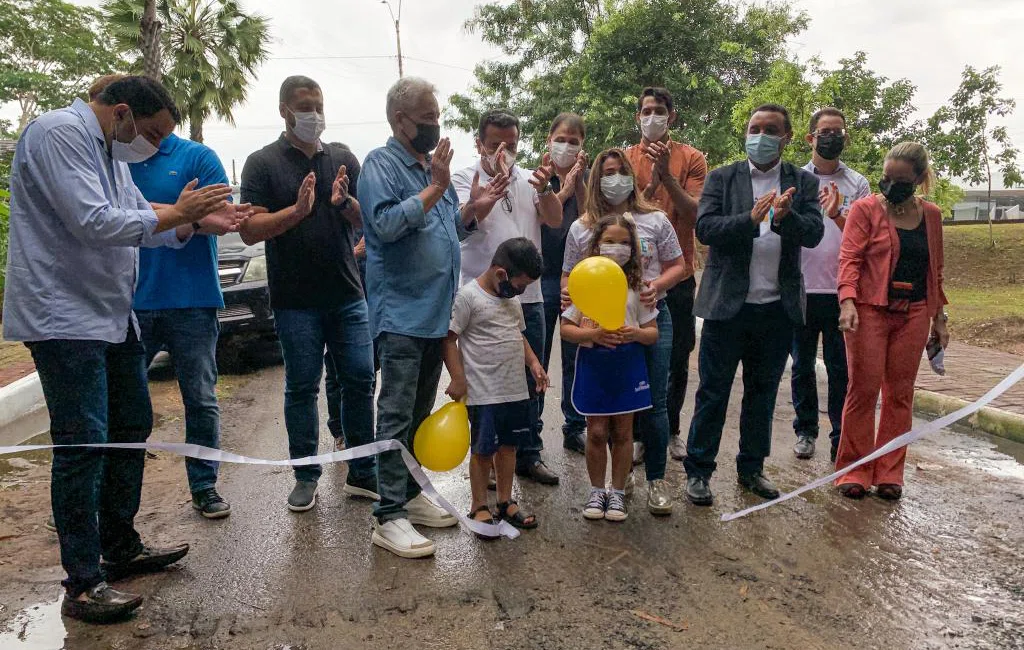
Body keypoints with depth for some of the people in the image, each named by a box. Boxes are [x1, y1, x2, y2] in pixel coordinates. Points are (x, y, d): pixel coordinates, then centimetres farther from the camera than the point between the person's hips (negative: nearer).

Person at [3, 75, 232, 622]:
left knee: (131, 429, 14)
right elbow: (95, 224, -24)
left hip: (112, 314, 10)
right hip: (64, 316, -10)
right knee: (83, 445, -8)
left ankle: (121, 548, 29)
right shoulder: (59, 133, -14)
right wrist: (176, 212, -15)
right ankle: (83, 586, 2)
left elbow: (142, 223, 17)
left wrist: (194, 219, 1)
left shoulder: (112, 149, 16)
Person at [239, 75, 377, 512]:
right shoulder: (263, 163, 1)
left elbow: (369, 220, 6)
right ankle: (306, 476, 20)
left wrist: (345, 203, -15)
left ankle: (363, 474, 17)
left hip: (347, 295, 3)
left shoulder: (343, 158, 9)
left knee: (360, 381, 4)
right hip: (296, 301, -3)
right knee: (301, 388, 6)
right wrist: (297, 211, -21)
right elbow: (249, 230, -7)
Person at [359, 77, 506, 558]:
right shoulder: (381, 164, -7)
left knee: (420, 412, 15)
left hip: (437, 312, 9)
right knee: (397, 415, -7)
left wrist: (473, 208, 5)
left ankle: (410, 494, 26)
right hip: (401, 312, -8)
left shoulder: (433, 166, 18)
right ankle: (389, 515, 0)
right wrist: (435, 189, -19)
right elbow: (386, 224, -22)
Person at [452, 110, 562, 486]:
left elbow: (555, 220, -6)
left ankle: (529, 456, 25)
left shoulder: (529, 180, 9)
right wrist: (494, 186, -44)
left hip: (528, 296, 4)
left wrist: (544, 189, -27)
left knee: (530, 381, 11)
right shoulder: (465, 179, -2)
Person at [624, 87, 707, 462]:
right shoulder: (625, 159, 3)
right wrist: (652, 182, -18)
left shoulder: (692, 159, 1)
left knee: (678, 360, 10)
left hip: (679, 273, 0)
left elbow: (695, 216, -10)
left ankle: (671, 430, 26)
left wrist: (666, 174, -19)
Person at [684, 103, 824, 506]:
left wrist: (784, 216, -26)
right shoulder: (722, 179, 2)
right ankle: (698, 471, 14)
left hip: (778, 308, 3)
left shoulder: (802, 183, 7)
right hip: (728, 306, -2)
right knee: (713, 393, 3)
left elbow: (814, 233, -6)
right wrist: (750, 219, -25)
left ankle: (752, 468, 29)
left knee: (762, 394, 14)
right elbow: (704, 227, -10)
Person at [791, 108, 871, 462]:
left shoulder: (857, 184, 5)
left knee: (841, 368, 4)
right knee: (802, 366, 10)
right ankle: (805, 430, 24)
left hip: (842, 291, 0)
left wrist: (837, 215, -18)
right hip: (800, 289, 1)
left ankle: (842, 439, 13)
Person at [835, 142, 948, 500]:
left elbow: (935, 268, 18)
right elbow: (849, 258, -8)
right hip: (870, 311, -4)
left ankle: (889, 473, 15)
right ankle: (854, 470, 8)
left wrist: (939, 317, 17)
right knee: (863, 390, -2)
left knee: (900, 394, 6)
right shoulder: (865, 209, 0)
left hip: (914, 314, 4)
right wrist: (847, 301, -22)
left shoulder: (931, 214, 13)